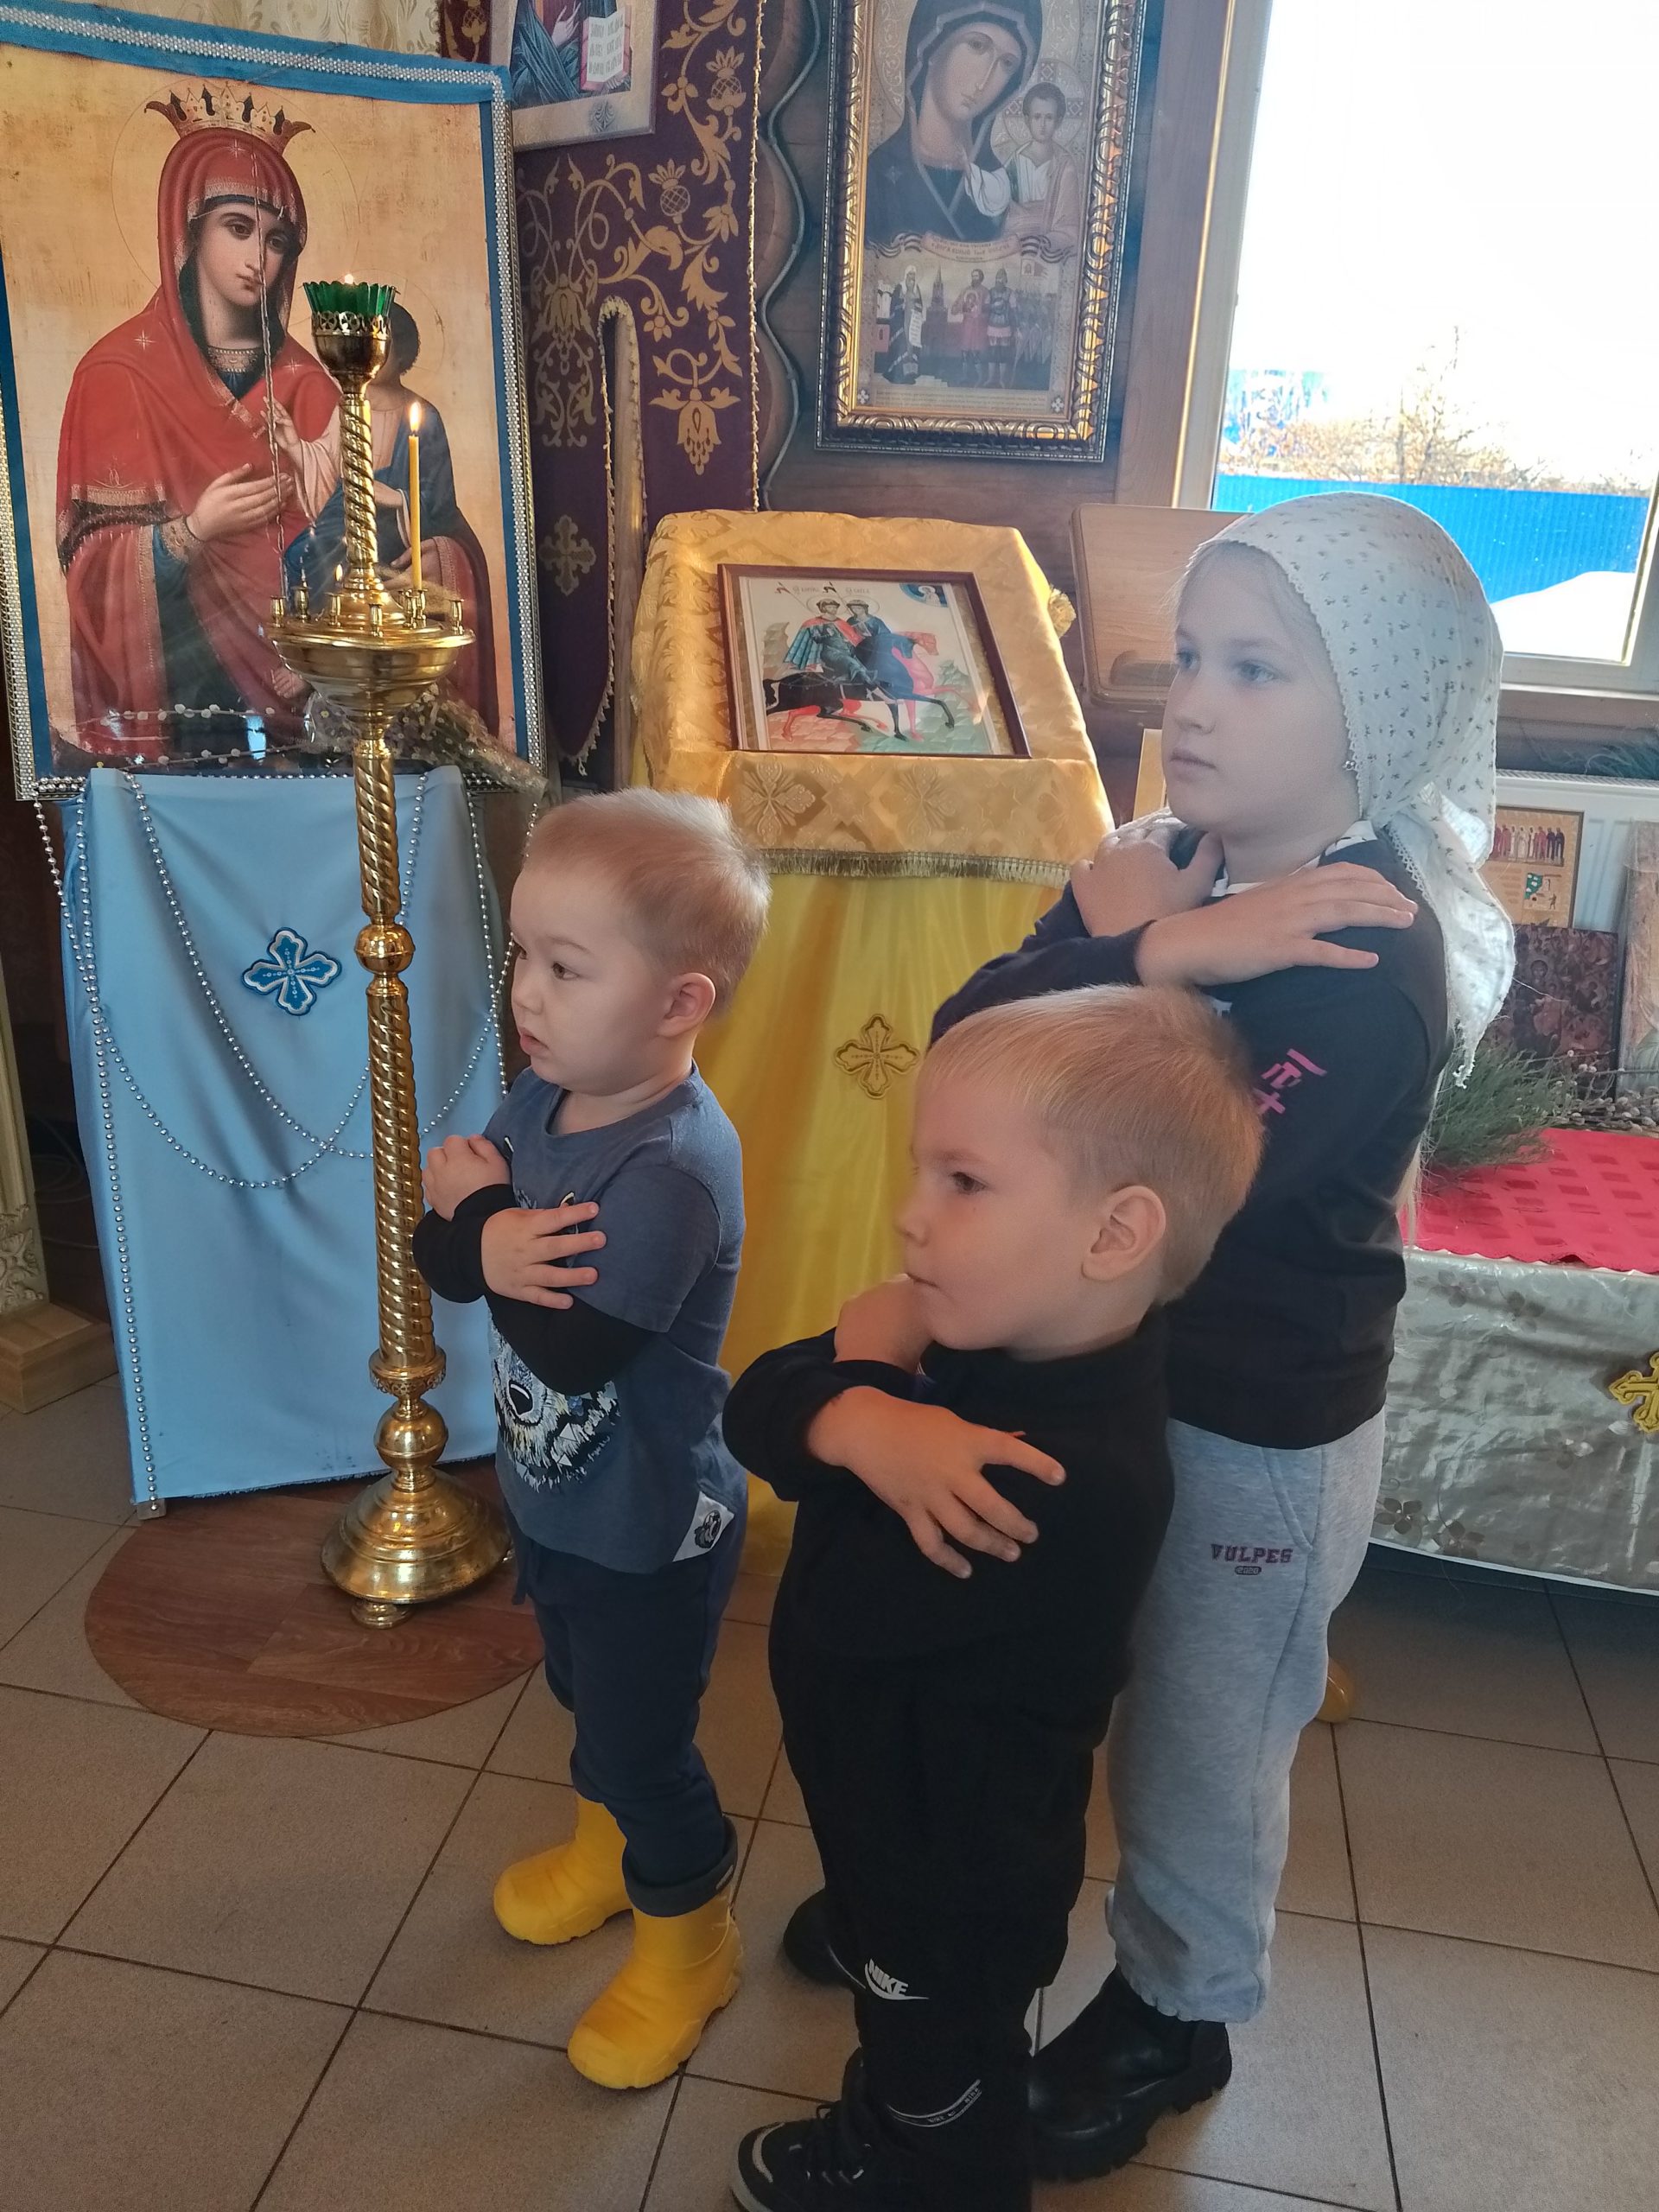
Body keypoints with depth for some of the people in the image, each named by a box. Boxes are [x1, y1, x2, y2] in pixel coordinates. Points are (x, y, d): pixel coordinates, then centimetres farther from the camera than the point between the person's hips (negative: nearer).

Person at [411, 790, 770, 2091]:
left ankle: (688, 1943, 40)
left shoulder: (674, 1169, -34)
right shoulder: (543, 1098, -7)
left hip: (649, 1536, -8)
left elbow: (568, 1352, -33)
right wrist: (477, 1243, -27)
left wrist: (478, 1212, -21)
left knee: (647, 1746, 13)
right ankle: (605, 1847, 58)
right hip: (557, 1497, 8)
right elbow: (437, 1258, -3)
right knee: (586, 1698, 30)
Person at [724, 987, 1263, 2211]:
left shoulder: (1074, 1480, -39)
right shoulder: (979, 1338, -12)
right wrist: (851, 1414, -34)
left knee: (946, 2079, 24)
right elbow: (758, 1408, -13)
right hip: (901, 1814, 8)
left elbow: (841, 1608, -33)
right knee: (906, 2031, 36)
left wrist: (869, 1373, -28)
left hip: (962, 1875, -8)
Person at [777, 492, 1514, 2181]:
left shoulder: (1367, 961, -26)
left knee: (1194, 1749, 17)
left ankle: (1173, 2013, 46)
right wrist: (1136, 952, -28)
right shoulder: (1165, 865, -5)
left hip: (1254, 1434, -6)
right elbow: (961, 1040, -15)